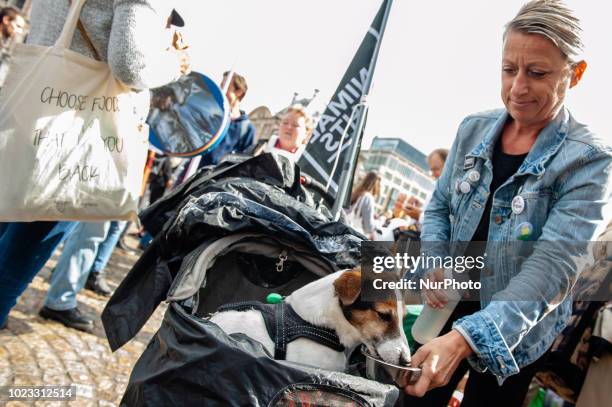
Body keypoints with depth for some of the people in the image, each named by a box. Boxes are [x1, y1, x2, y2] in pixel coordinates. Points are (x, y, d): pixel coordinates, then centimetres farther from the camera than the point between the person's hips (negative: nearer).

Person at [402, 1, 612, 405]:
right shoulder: (473, 129, -5)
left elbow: (552, 269, -28)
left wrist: (465, 339, -40)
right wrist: (432, 264, -16)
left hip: (515, 335, -3)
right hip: (450, 308, 4)